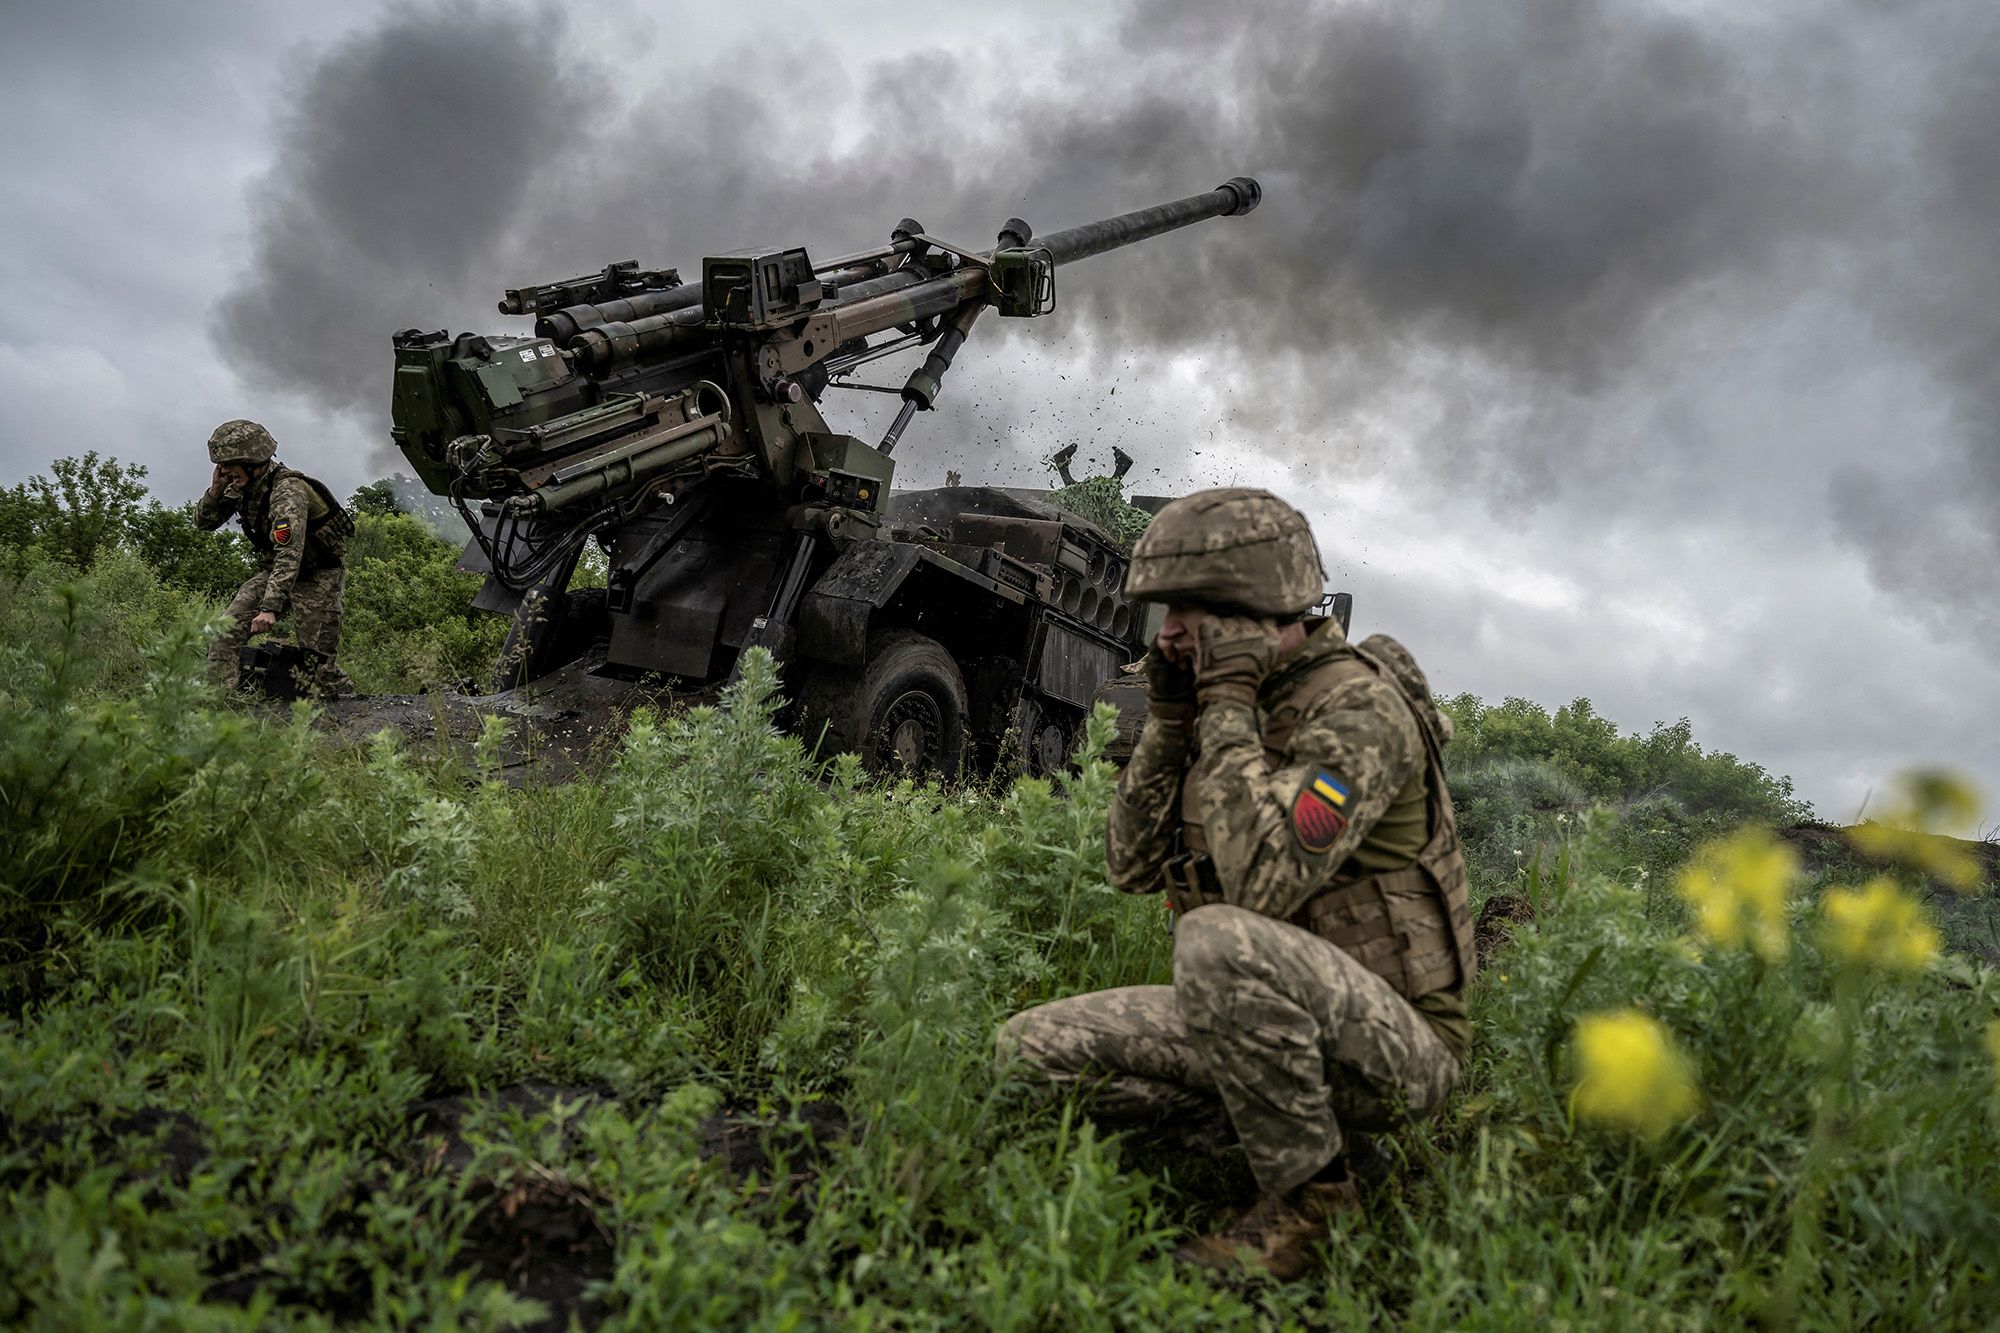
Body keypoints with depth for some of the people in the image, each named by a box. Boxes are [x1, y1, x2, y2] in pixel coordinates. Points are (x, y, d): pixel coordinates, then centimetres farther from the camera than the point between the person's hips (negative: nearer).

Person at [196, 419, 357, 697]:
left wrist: (269, 608, -46)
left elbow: (290, 555, -39)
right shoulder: (241, 485, -3)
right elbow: (204, 521, 7)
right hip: (276, 571, 7)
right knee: (229, 626, -12)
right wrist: (215, 491, -15)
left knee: (317, 658, -8)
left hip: (317, 577, -7)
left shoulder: (288, 491, -29)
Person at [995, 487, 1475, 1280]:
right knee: (1029, 1051, -3)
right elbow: (1134, 866, 5)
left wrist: (1228, 706, -24)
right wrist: (1168, 718, -5)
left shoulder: (1359, 704, -18)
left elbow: (1264, 884, -32)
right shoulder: (1240, 708, 7)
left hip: (1396, 1043, -7)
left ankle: (1311, 1200, -15)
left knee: (1217, 941, -38)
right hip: (1269, 1028, 8)